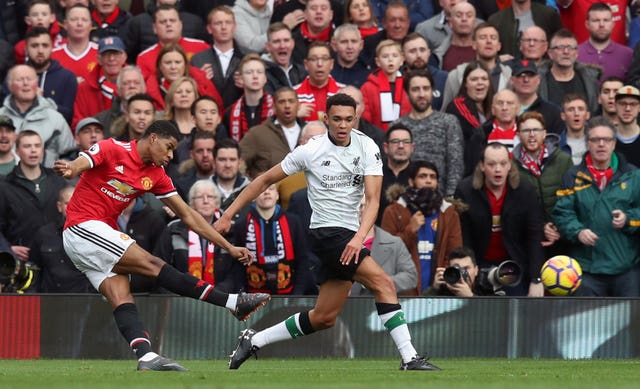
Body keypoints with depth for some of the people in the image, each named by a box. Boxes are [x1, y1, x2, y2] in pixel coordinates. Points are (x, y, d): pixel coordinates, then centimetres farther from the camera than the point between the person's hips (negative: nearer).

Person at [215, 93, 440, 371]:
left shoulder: (367, 147, -2)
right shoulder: (311, 150, -8)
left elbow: (372, 199, -9)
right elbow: (266, 180, 3)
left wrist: (359, 237, -26)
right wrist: (228, 215, 2)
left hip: (349, 237, 5)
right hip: (328, 232, -5)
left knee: (324, 318, 9)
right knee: (384, 284, -21)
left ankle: (253, 341, 22)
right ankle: (409, 360, -23)